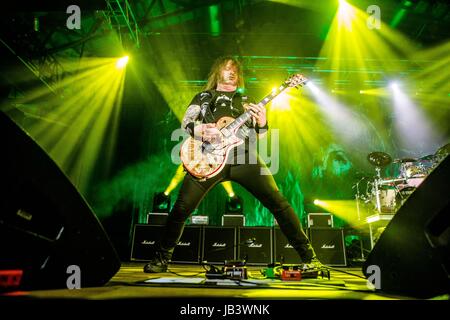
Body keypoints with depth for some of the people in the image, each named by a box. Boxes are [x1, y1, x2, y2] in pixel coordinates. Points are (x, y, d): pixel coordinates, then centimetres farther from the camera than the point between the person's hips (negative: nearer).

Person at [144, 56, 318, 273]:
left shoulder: (245, 101, 28)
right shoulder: (204, 97, 24)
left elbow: (257, 135, 21)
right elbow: (186, 121, 9)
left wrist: (261, 123, -2)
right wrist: (200, 130, -14)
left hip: (243, 156, 1)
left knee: (277, 202, -10)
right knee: (182, 208, -10)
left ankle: (308, 255, 3)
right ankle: (162, 258, 11)